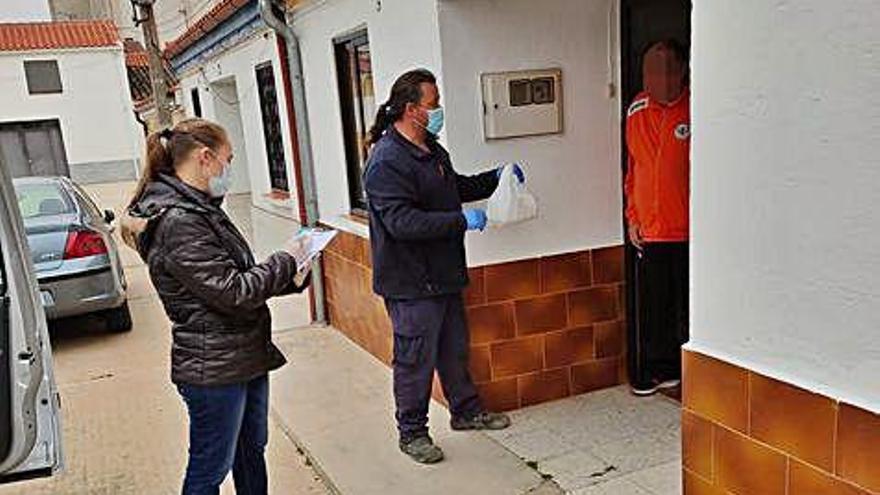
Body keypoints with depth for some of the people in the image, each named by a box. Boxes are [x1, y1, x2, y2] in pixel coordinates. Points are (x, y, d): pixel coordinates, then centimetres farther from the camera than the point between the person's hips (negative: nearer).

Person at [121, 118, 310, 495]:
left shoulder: (199, 209, 9)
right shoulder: (178, 222, -22)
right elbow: (233, 292, -25)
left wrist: (288, 278, -1)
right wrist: (286, 262, -11)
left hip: (246, 356, 10)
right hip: (214, 368, -10)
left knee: (251, 450, 23)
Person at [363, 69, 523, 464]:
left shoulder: (431, 149, 12)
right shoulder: (387, 161, -20)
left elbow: (455, 187, 28)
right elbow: (401, 222, -28)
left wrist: (496, 178, 15)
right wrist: (462, 220, -26)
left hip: (443, 275, 9)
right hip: (411, 282, -9)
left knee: (455, 347, 21)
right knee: (416, 358, 4)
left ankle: (466, 410, 39)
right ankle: (412, 432, 21)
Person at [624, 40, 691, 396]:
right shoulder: (637, 111, 6)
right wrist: (632, 217, 12)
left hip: (689, 230, -4)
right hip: (650, 230, 4)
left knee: (689, 307, 6)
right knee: (651, 307, 11)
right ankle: (658, 371, 27)